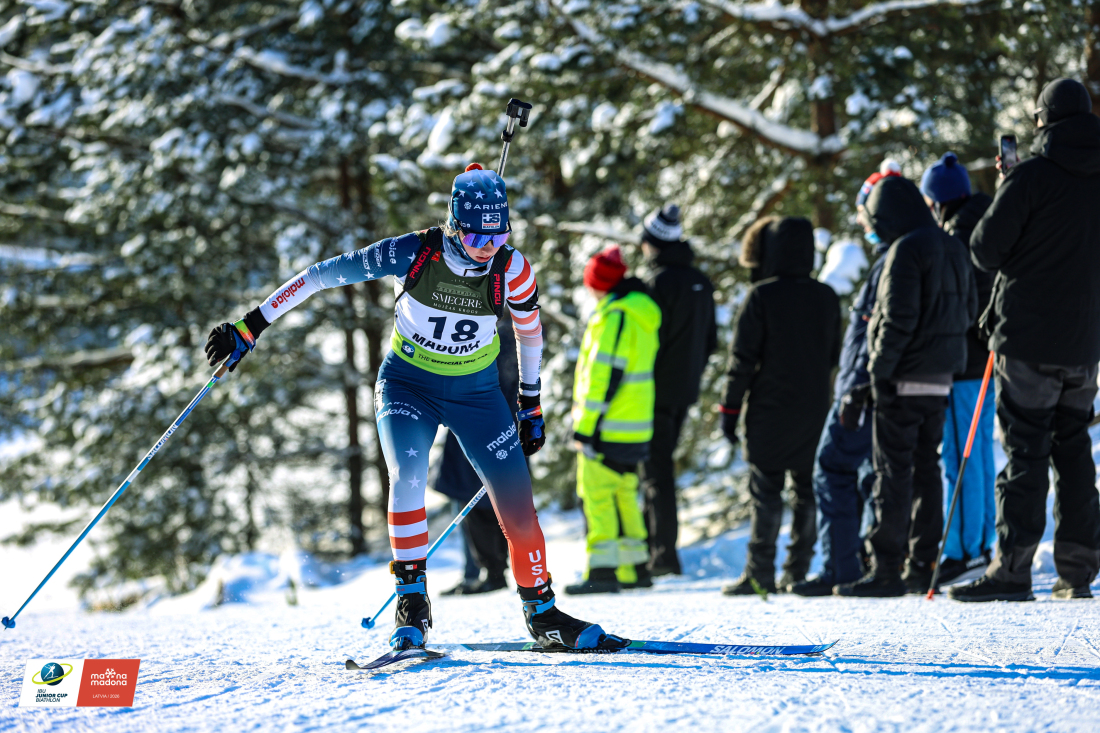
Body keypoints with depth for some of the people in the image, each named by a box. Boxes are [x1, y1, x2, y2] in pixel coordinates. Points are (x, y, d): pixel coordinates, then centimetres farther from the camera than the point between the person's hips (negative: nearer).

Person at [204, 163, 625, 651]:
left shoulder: (512, 271, -19)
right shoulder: (413, 254, -25)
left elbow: (530, 331, 3)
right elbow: (322, 276, -17)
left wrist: (531, 404, 12)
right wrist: (249, 328, -17)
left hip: (476, 392, 2)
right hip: (407, 385, -2)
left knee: (518, 508, -4)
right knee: (408, 476, -29)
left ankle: (542, 615, 16)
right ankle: (412, 604, -19)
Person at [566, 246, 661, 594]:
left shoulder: (615, 317, -16)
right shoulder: (645, 313, 13)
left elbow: (604, 375, -20)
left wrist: (586, 425, -18)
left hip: (608, 427, -9)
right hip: (637, 428, 9)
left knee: (597, 496, -6)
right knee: (624, 494, 16)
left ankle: (602, 571, -10)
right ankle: (635, 568, 20)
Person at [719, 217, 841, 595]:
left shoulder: (761, 297, -11)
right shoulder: (827, 297, 7)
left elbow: (743, 358, -10)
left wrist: (730, 408, -4)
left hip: (770, 409, -5)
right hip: (815, 408, 5)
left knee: (766, 489, -2)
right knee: (809, 488, 9)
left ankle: (760, 572, -4)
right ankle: (799, 569, 9)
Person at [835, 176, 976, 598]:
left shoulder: (906, 251, -15)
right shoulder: (953, 249, 13)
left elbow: (899, 318, -20)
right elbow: (968, 309, 19)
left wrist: (880, 370, -15)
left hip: (906, 378, -8)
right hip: (940, 378, 8)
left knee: (892, 472, -6)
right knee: (926, 468, 13)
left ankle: (887, 570, -8)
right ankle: (923, 567, 14)